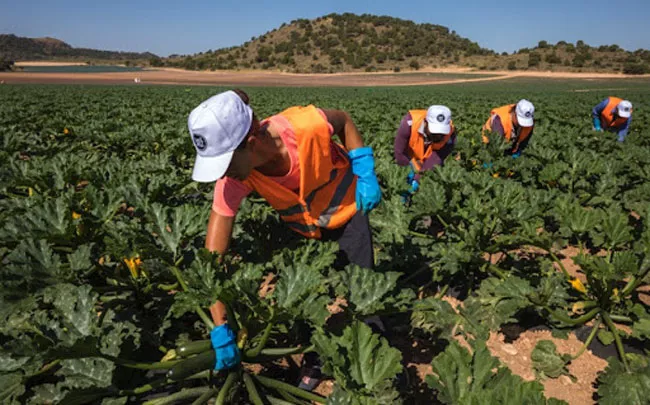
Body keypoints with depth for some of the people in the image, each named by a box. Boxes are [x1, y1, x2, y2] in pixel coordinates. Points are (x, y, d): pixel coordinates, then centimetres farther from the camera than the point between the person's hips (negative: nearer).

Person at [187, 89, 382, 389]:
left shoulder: (306, 126, -41)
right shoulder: (235, 179, -33)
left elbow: (344, 121, -14)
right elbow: (213, 259, -30)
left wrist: (366, 174, -21)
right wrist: (221, 329, -30)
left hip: (347, 206, -1)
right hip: (300, 225, 2)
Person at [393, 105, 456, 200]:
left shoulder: (449, 134, -33)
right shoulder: (409, 122, -37)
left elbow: (433, 163, -31)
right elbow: (400, 152, -27)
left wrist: (417, 181, -38)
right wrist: (407, 174, -22)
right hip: (410, 157, -1)